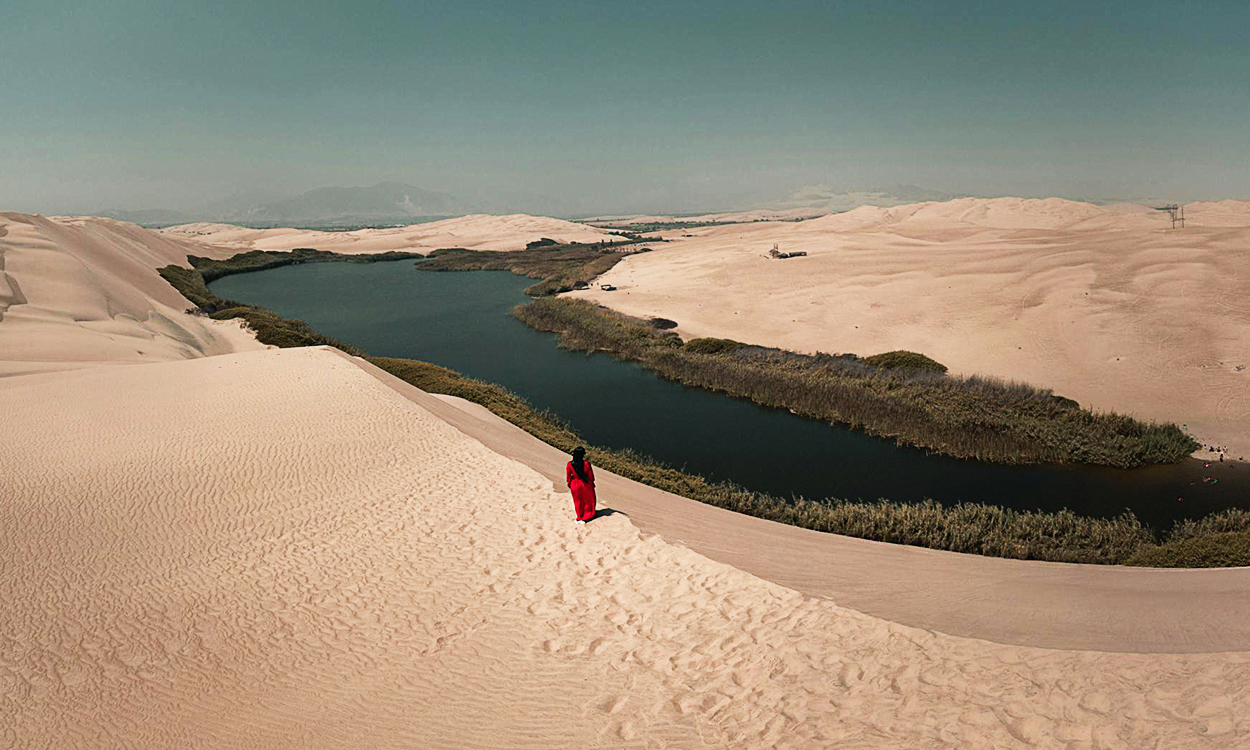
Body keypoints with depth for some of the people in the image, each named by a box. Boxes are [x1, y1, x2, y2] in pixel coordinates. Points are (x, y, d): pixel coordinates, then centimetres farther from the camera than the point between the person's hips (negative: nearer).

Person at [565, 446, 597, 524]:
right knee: (588, 500, 25)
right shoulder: (586, 464, -26)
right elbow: (591, 476, -12)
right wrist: (592, 483, 6)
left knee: (578, 501, 24)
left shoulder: (569, 465, -23)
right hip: (586, 485, -1)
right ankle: (587, 515, 40)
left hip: (575, 486, 1)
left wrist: (569, 484, 10)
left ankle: (580, 516, 40)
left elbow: (568, 477, -9)